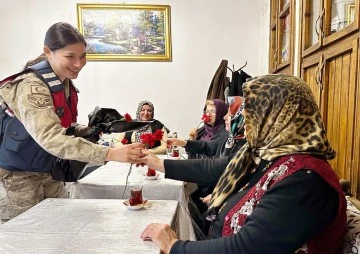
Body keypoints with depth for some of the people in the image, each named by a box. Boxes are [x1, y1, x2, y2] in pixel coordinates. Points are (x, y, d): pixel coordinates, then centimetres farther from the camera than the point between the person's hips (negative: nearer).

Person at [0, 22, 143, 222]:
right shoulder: (32, 87, -26)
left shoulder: (65, 83, -1)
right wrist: (111, 154, -49)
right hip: (18, 175, -7)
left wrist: (88, 131, -11)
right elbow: (50, 138, -41)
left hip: (50, 172, 8)